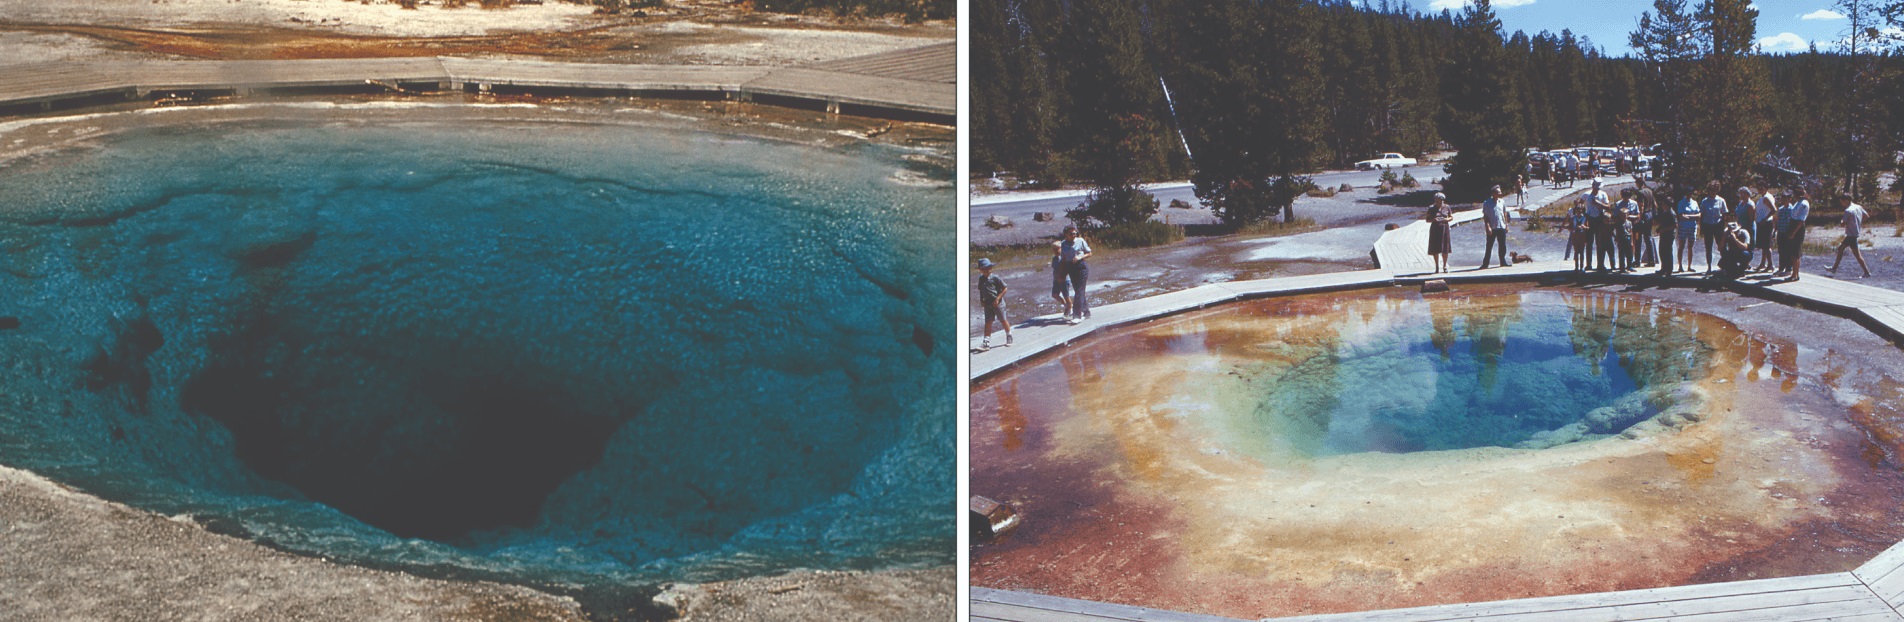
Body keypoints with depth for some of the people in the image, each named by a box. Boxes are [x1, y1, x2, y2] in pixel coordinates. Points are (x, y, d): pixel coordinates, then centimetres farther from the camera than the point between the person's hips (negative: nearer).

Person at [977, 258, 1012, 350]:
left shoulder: (995, 278, -15)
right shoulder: (981, 279, 2)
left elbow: (1004, 289, -10)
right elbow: (981, 290, 14)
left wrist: (997, 299, -16)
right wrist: (981, 300, 2)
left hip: (998, 303, -5)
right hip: (987, 304, 5)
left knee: (1003, 320, 9)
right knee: (988, 322, 0)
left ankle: (1009, 337, 29)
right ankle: (986, 343, -2)